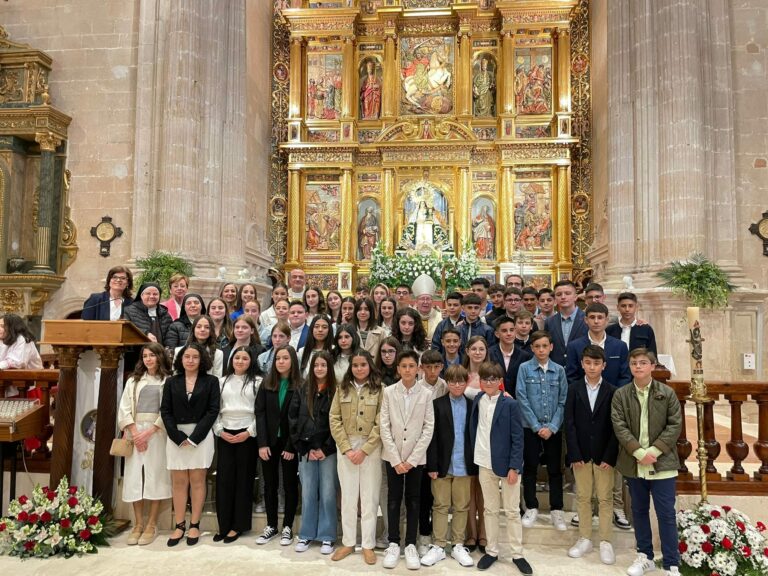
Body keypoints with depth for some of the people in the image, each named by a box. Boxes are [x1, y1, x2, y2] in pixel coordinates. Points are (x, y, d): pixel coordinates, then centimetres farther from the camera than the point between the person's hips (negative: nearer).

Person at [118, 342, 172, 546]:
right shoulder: (134, 380, 13)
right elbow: (124, 409, 6)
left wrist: (148, 432, -12)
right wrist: (135, 433, -6)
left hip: (157, 433, -3)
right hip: (135, 432, 3)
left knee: (155, 476, -1)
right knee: (135, 477, 2)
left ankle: (151, 525, 6)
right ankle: (138, 524, 11)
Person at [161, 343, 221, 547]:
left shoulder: (211, 381, 2)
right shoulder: (171, 382, 8)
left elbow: (213, 410, -4)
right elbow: (165, 411, 3)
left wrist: (194, 437, -11)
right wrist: (178, 437, -10)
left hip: (201, 436, -2)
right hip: (176, 436, 2)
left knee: (197, 481, 3)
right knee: (179, 482, 4)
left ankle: (194, 526, 11)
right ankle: (179, 525, 13)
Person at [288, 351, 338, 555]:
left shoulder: (336, 391, -3)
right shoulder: (302, 390, 6)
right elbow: (293, 420, 3)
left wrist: (325, 449, -10)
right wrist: (305, 448, -3)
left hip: (328, 451, -2)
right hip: (306, 450, 3)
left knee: (327, 493, 3)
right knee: (308, 493, 9)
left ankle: (327, 536, 15)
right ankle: (306, 534, 22)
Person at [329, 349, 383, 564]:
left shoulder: (379, 389, -4)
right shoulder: (342, 388, 4)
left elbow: (381, 424, -8)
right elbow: (334, 420, 0)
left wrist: (364, 450, -13)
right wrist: (347, 448, -8)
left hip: (371, 448, -2)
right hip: (345, 447, 2)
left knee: (369, 497, 4)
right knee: (348, 496, 9)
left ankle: (368, 544, 16)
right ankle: (348, 542, 21)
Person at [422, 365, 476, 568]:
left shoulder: (473, 406, 3)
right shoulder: (437, 404, -2)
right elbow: (432, 436, -5)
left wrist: (475, 464, 1)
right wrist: (432, 465, -9)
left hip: (464, 465, 1)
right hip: (442, 465, -1)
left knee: (461, 506, 11)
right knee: (440, 506, 8)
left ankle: (458, 546, 24)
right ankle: (438, 546, 18)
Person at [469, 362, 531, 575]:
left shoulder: (510, 404, -11)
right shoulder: (477, 401, 1)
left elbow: (517, 438, -10)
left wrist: (514, 467, -13)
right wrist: (475, 456, 6)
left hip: (507, 464, -3)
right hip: (485, 464, 3)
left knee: (512, 511, 8)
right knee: (490, 509, 14)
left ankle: (517, 554, 20)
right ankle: (491, 551, 26)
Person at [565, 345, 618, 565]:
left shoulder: (612, 391, -2)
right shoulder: (574, 389, 1)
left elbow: (615, 427, -4)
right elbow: (569, 423, -2)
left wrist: (609, 456, -10)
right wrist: (574, 454, -8)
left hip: (604, 455, -1)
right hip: (580, 454, 1)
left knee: (605, 498, 5)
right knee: (583, 497, 10)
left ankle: (606, 542, 16)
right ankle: (585, 539, 21)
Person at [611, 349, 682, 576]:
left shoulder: (667, 393, -2)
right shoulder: (620, 395, 0)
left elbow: (675, 425, -6)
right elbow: (619, 427, -6)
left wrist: (654, 451, -14)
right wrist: (639, 452, -16)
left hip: (662, 463, -2)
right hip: (633, 464, 2)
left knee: (666, 513, 3)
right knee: (639, 511, 14)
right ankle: (645, 557, 28)